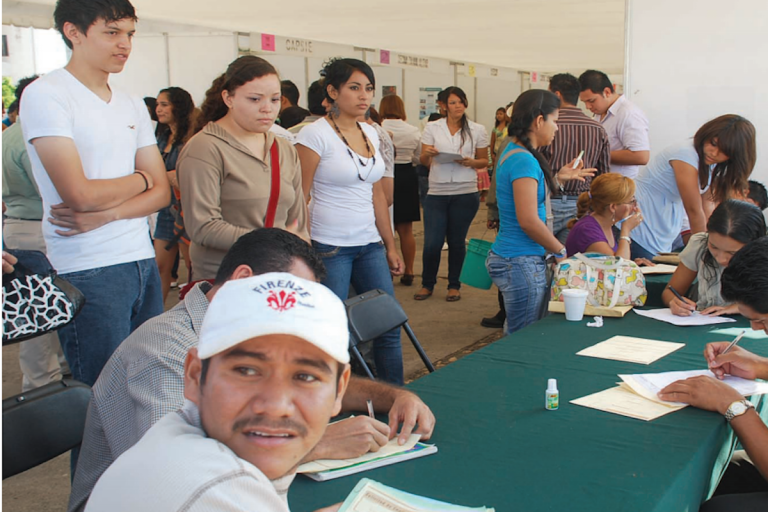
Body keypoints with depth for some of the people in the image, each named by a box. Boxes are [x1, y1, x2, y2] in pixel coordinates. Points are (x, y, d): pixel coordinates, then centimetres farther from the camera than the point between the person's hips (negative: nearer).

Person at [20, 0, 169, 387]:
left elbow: (162, 192, 8)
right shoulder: (45, 94, -7)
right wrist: (140, 179, 2)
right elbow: (80, 194, -16)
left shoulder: (133, 106, 14)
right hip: (88, 272, -6)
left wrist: (105, 214, -10)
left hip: (144, 261, 6)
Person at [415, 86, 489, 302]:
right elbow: (423, 161, 6)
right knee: (432, 243, -2)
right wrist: (428, 153, -17)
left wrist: (471, 163, -11)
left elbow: (484, 161, 10)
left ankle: (454, 285, 23)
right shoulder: (432, 128, 5)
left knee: (457, 241, 7)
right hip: (436, 193, 0)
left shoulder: (477, 130, 5)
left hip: (465, 193, 0)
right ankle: (427, 284, 18)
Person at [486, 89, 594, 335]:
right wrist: (561, 251, -10)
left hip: (508, 258, 10)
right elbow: (529, 220, -22)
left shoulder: (513, 152, 12)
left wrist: (557, 177, 22)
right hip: (522, 262, -10)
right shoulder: (524, 160, -18)